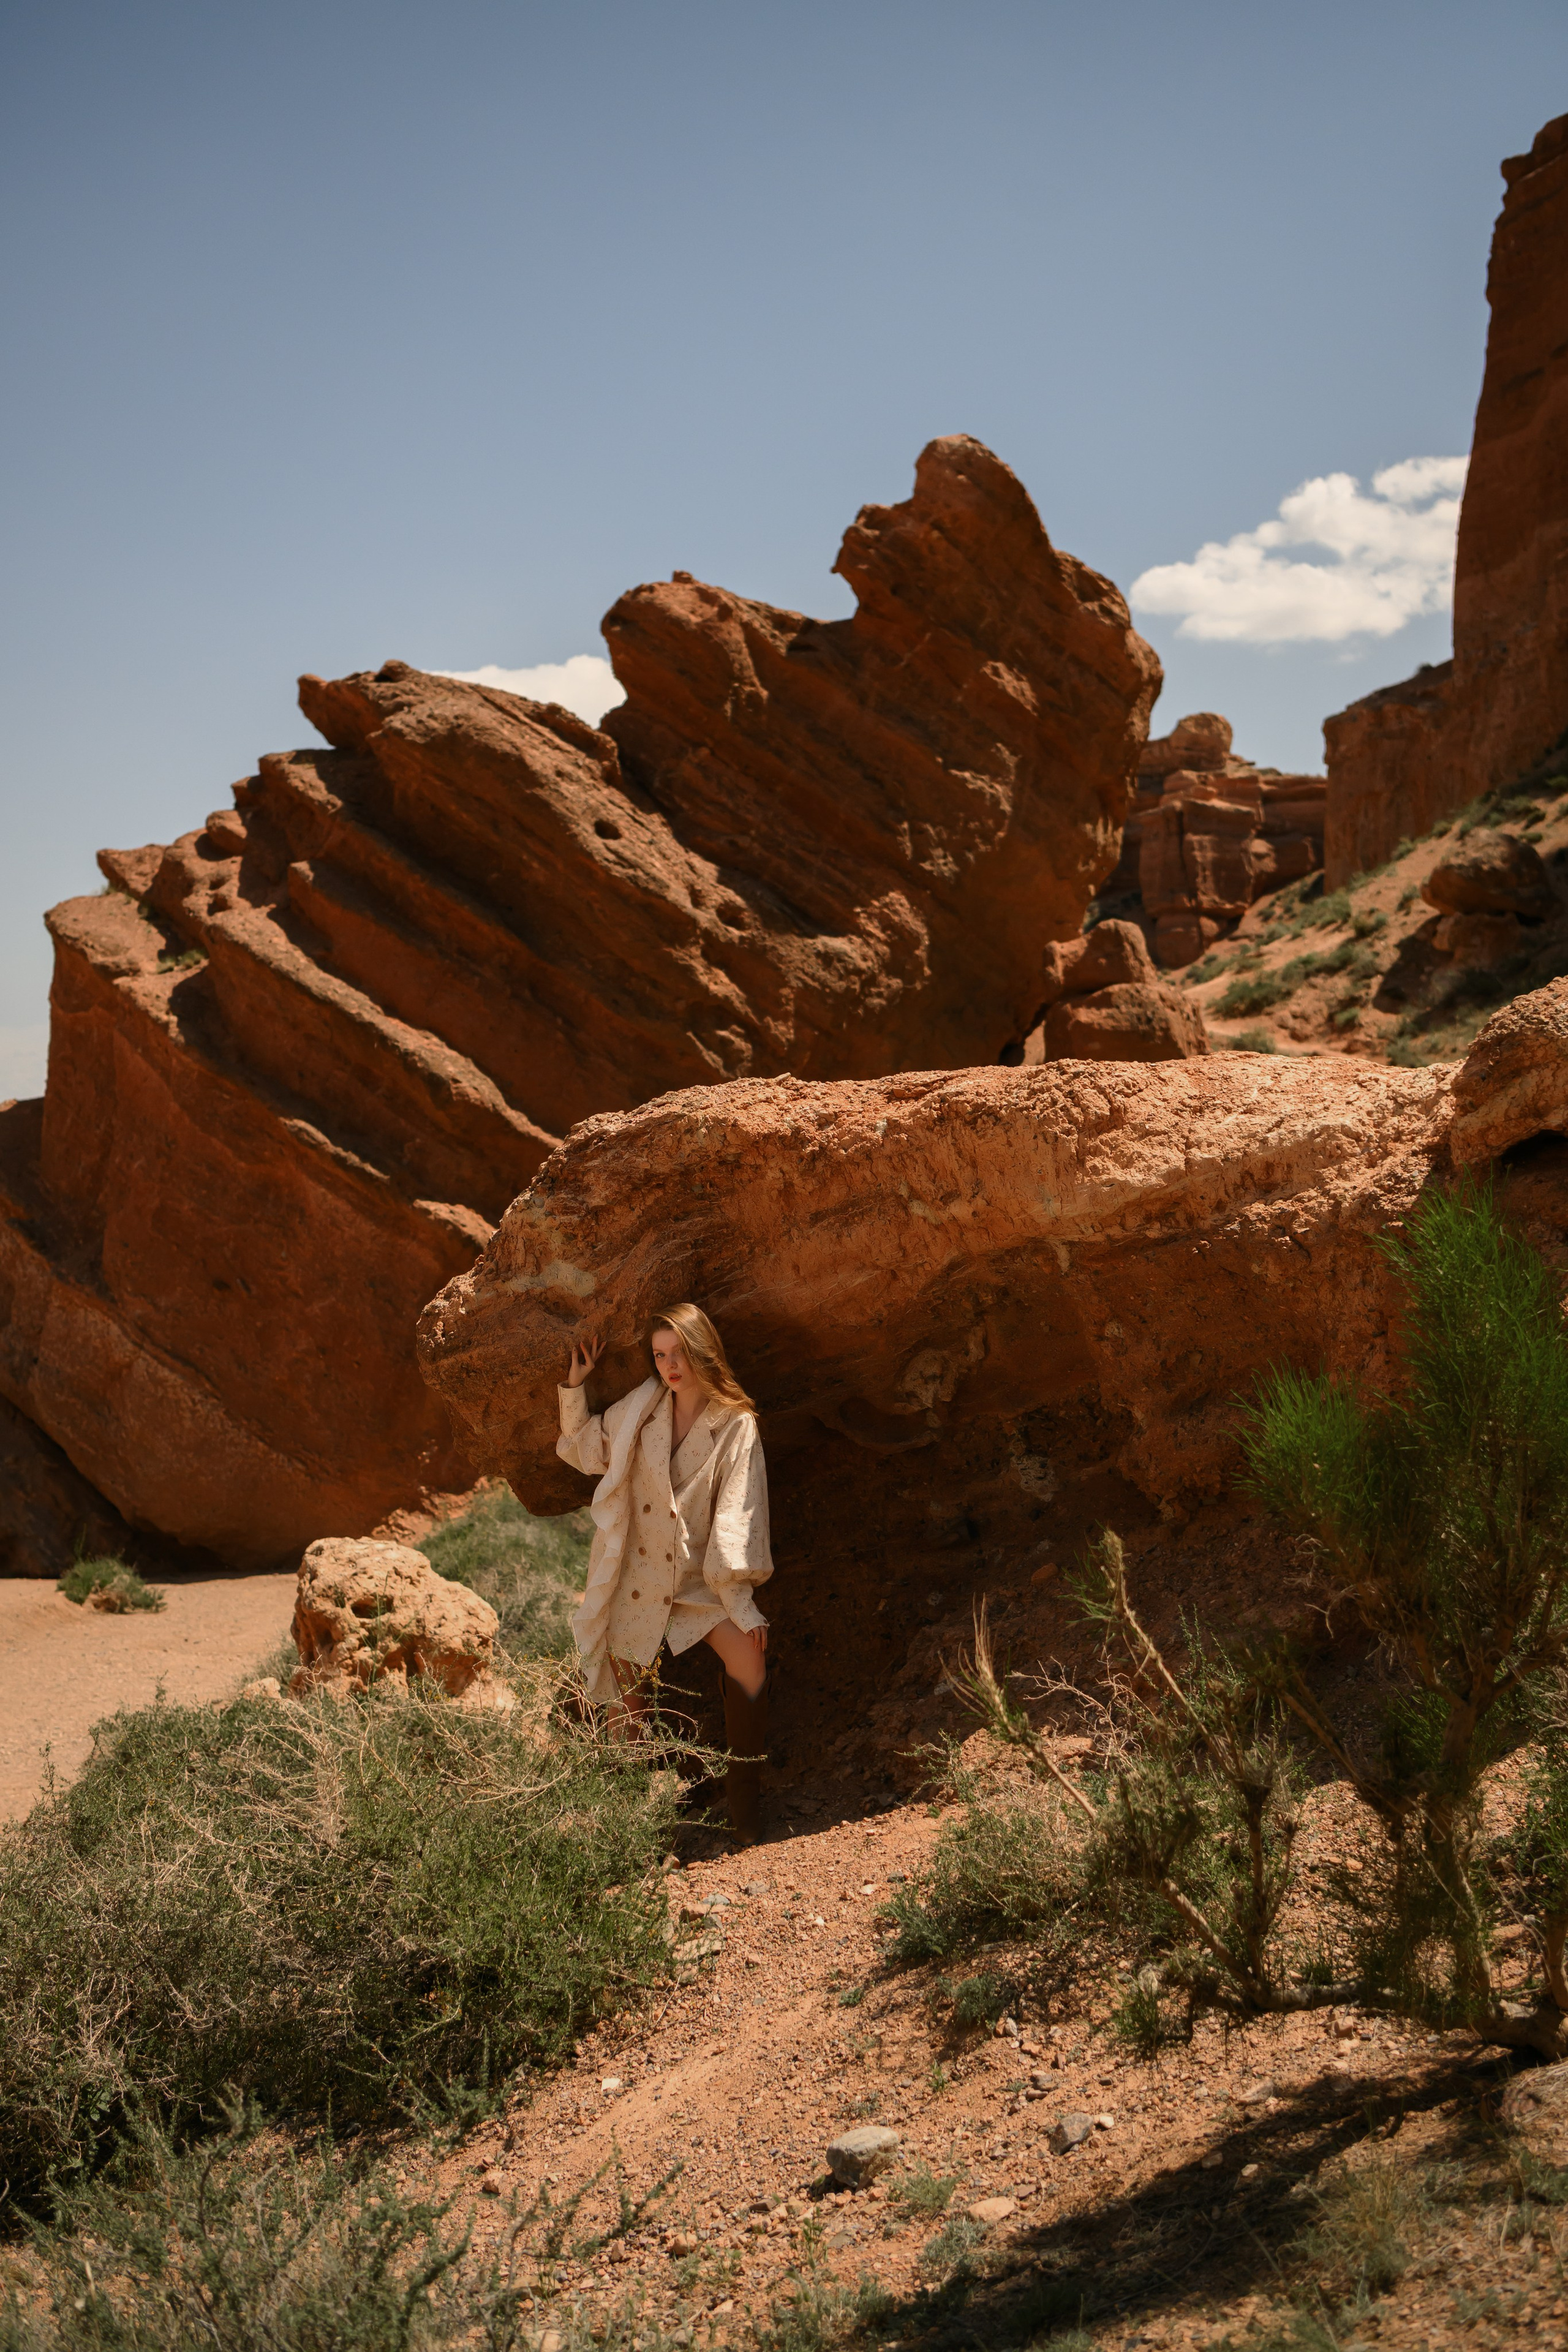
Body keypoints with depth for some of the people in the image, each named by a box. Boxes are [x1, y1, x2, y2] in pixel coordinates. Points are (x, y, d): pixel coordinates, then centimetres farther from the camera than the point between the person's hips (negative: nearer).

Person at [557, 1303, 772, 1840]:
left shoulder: (736, 1426, -8)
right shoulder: (642, 1407, -1)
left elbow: (735, 1517, -10)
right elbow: (585, 1448, 14)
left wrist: (741, 1603, -14)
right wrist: (575, 1383, 2)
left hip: (700, 1576, -2)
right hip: (636, 1573, 2)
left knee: (748, 1656, -23)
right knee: (626, 1688, 7)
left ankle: (745, 1807, -15)